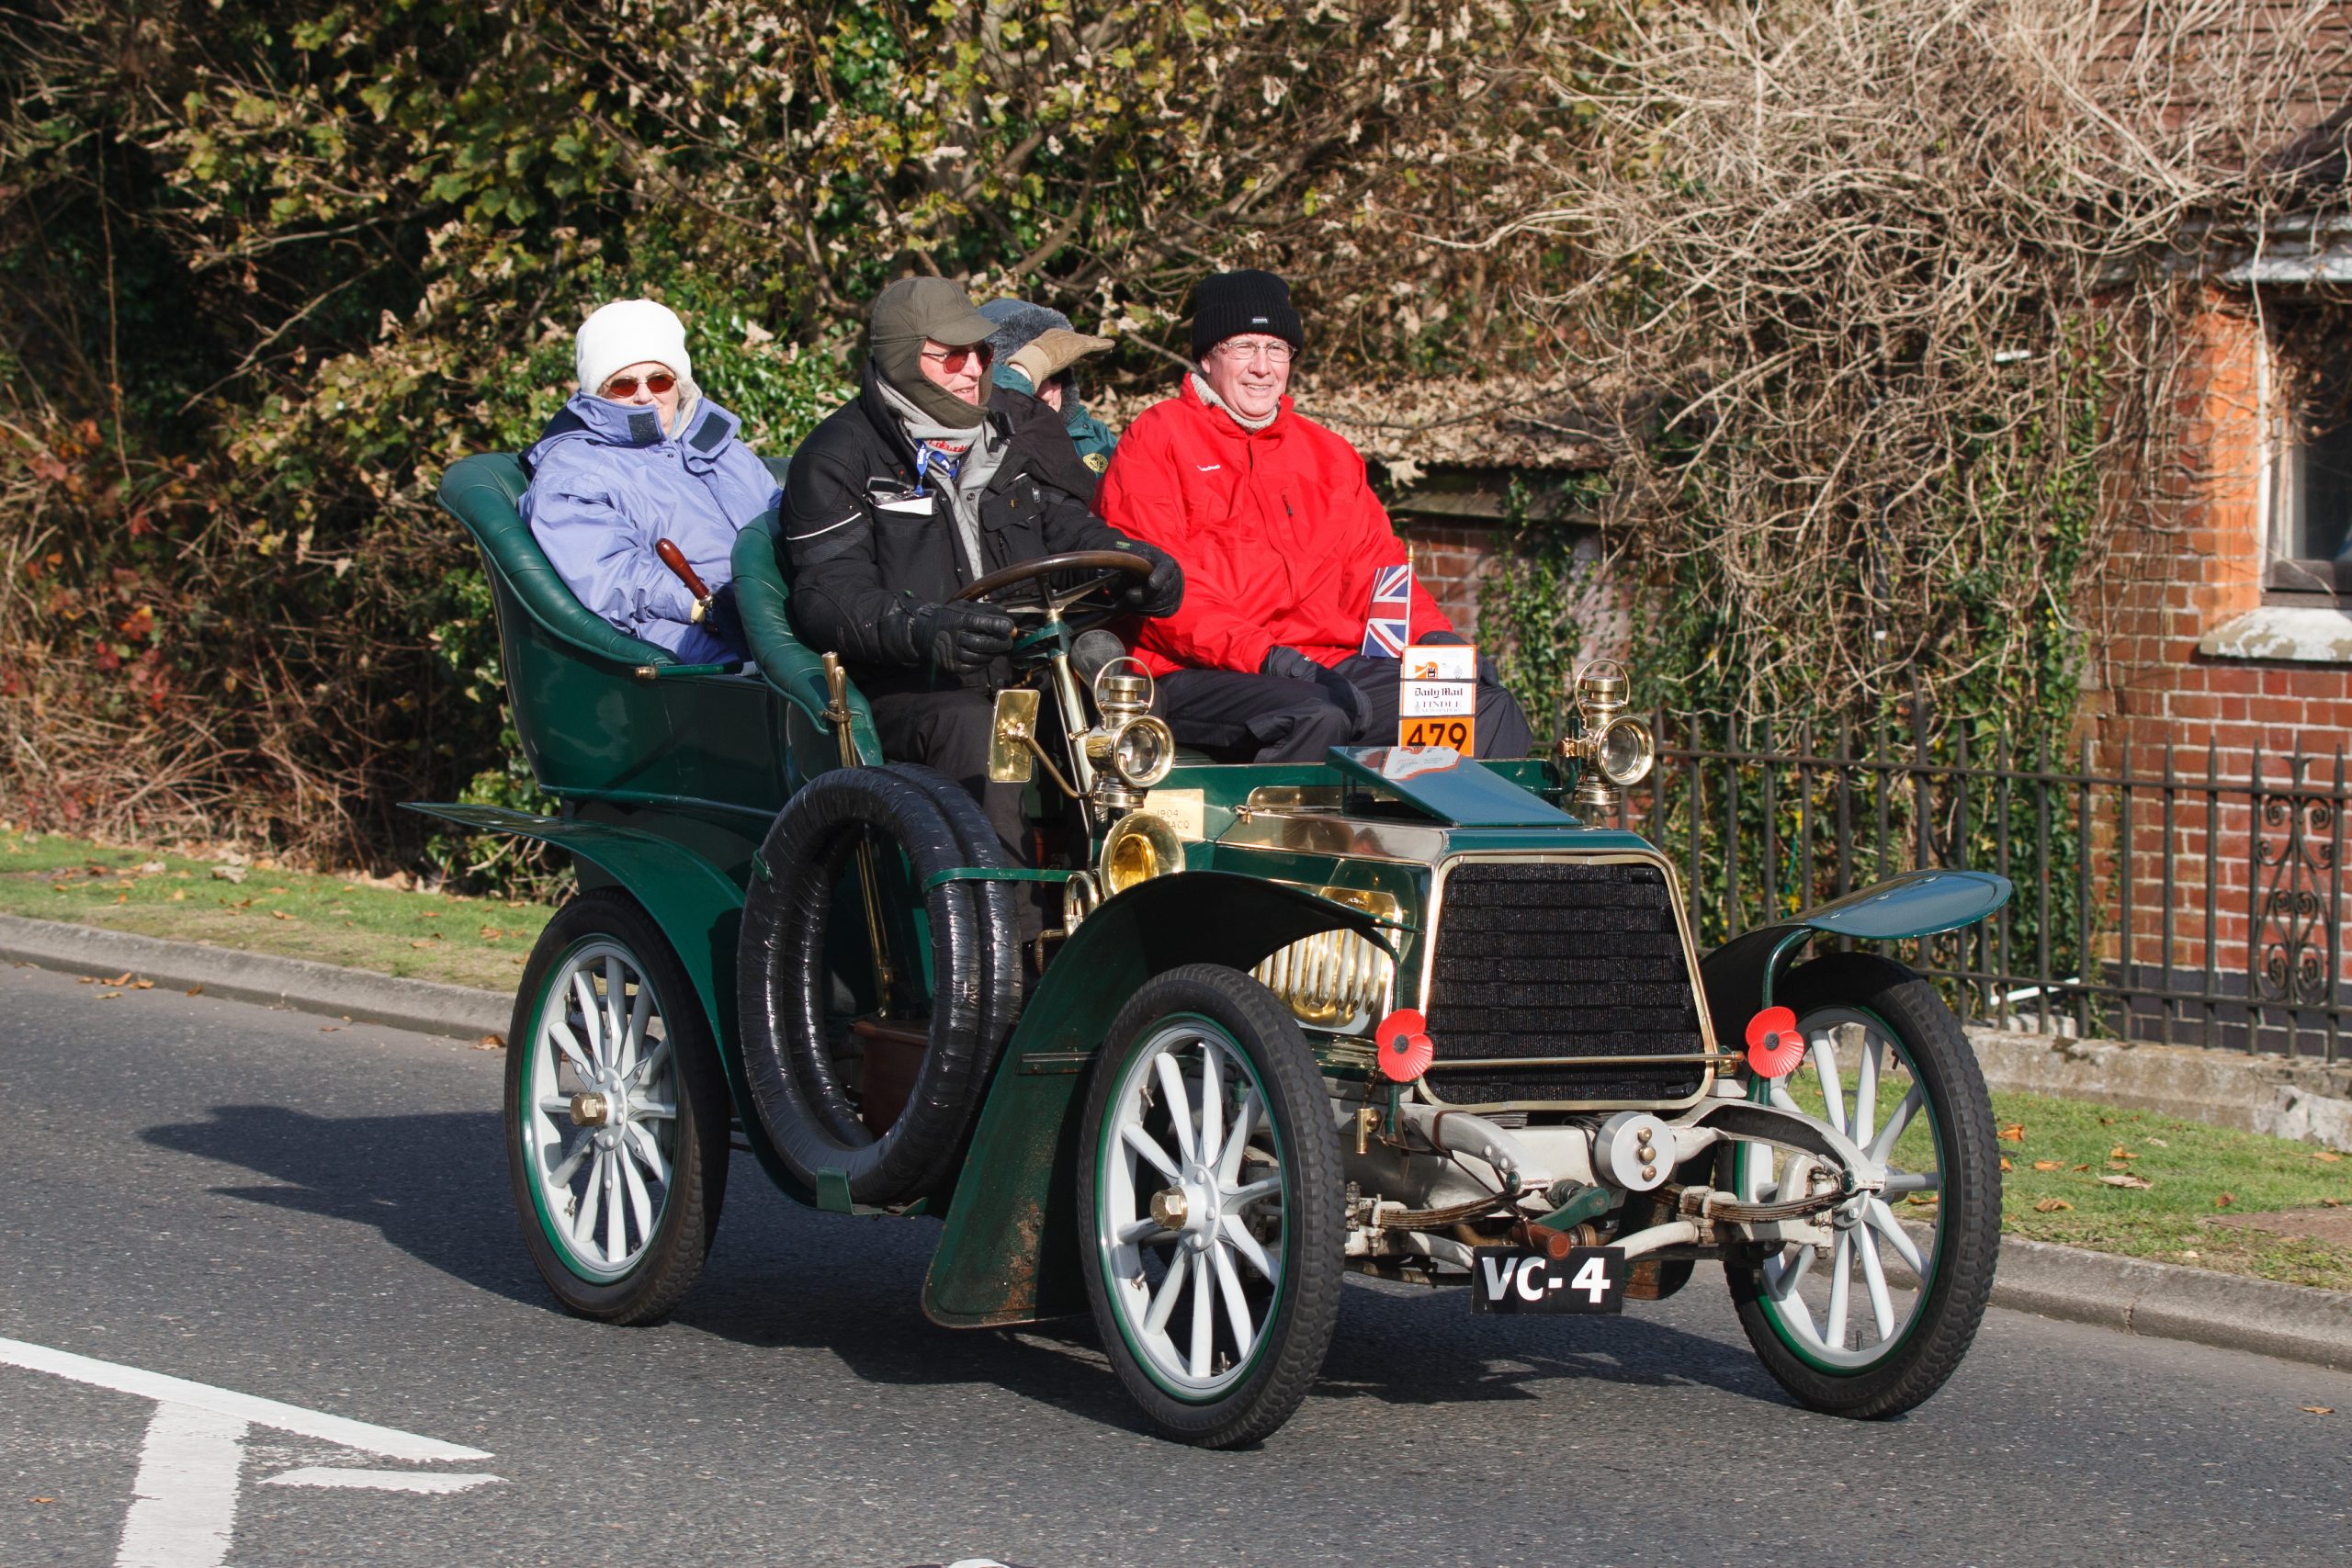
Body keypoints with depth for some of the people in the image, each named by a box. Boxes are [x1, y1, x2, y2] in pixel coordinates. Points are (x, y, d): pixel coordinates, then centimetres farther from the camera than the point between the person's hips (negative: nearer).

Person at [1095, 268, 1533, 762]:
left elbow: (1376, 566, 24)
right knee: (1318, 716, -38)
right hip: (1202, 677, -6)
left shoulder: (1328, 455, 26)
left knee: (1488, 708, -13)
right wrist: (1260, 654, -19)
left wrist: (1434, 637, 1)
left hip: (1330, 662, 6)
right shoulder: (1156, 439, 5)